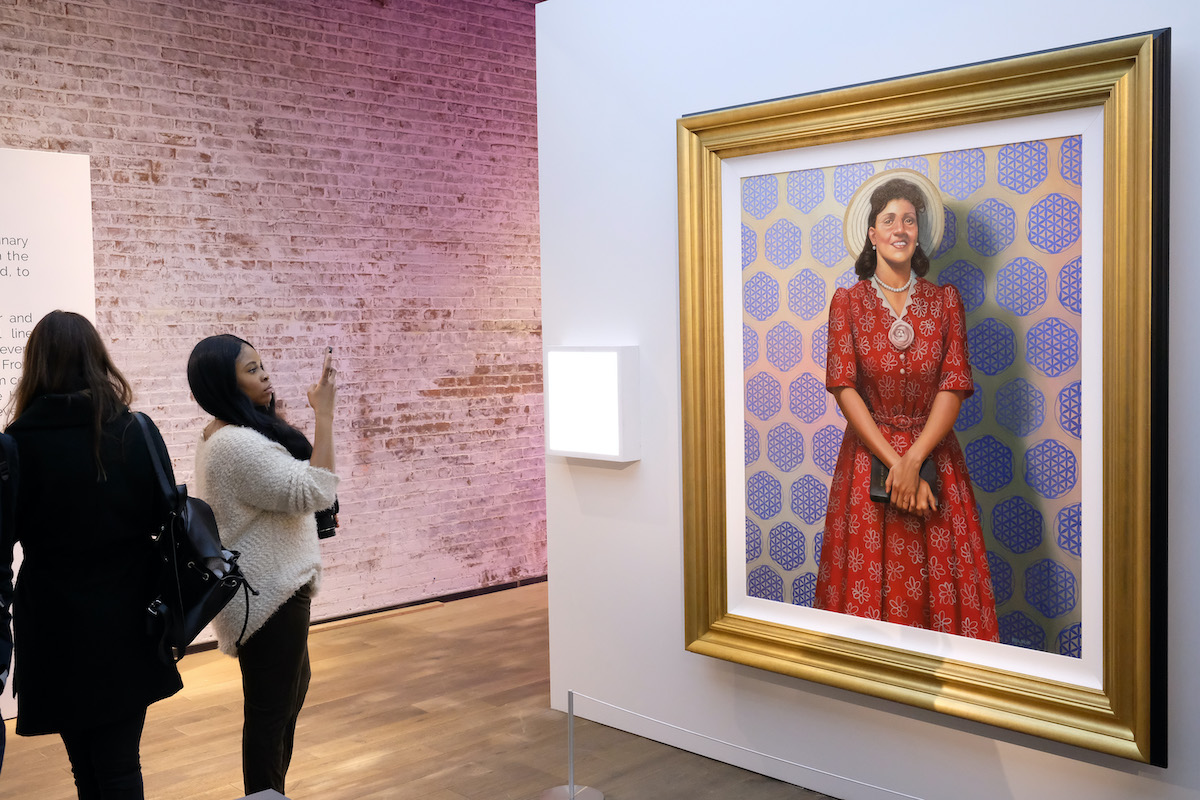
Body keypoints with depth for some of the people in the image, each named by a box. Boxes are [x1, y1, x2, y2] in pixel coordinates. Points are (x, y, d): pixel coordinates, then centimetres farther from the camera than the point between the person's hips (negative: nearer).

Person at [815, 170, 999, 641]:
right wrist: (894, 462, -15)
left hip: (933, 454, 1)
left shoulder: (945, 301, 3)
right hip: (867, 454, -1)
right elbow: (844, 387, -8)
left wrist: (913, 461, -16)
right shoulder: (847, 302, 0)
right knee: (869, 584, 3)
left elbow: (953, 387, -4)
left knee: (940, 585, 3)